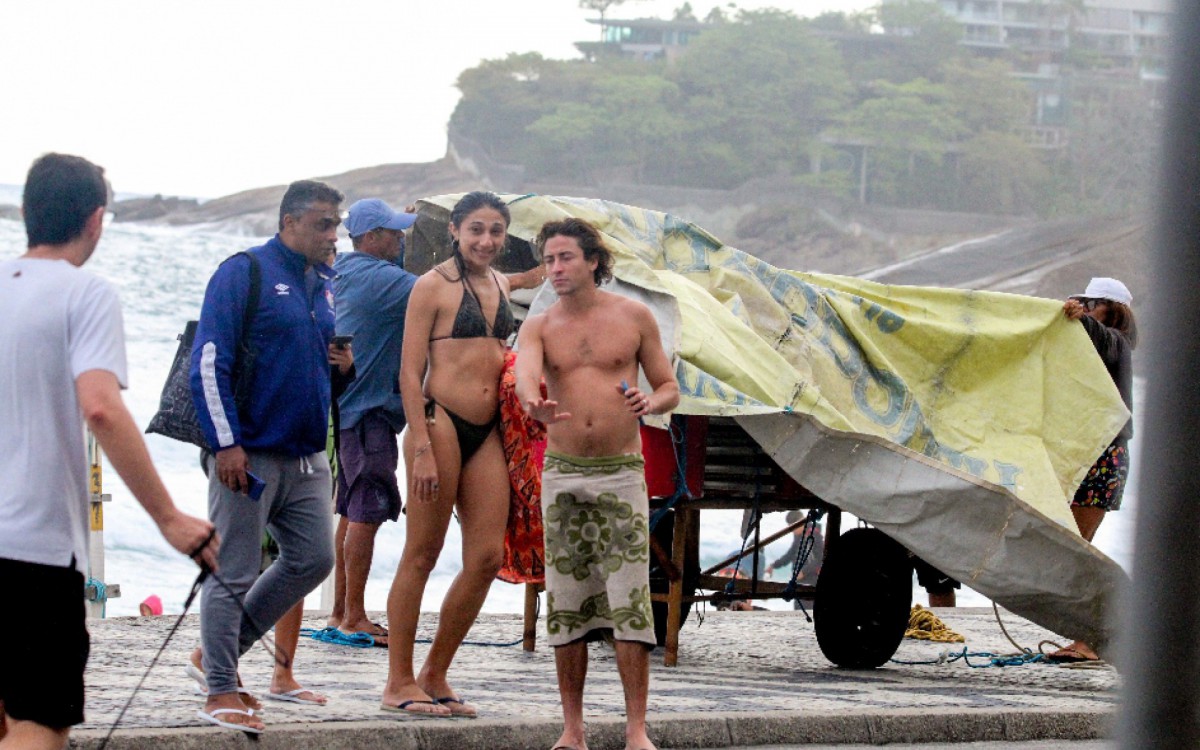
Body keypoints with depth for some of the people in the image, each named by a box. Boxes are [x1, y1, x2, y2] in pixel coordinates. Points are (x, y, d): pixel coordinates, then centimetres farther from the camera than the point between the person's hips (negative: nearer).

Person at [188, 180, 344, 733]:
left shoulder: (326, 283, 14)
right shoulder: (243, 274, -9)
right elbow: (209, 363, -13)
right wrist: (226, 443, -19)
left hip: (308, 456, 8)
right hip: (249, 454, -8)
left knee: (312, 560, 9)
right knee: (233, 574, -4)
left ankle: (222, 649, 23)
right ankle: (220, 693, 2)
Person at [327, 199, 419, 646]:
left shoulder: (349, 271, 13)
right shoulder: (378, 278, -17)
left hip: (348, 405, 10)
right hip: (370, 408, -10)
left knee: (353, 512, 14)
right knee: (367, 512, -9)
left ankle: (341, 611, 19)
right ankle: (353, 618, -9)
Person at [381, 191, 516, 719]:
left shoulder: (500, 286, 16)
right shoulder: (434, 285, -5)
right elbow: (410, 373, -9)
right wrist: (422, 450, -16)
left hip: (487, 432, 7)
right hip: (441, 422, -7)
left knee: (487, 556, 1)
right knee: (421, 556, -3)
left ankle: (435, 676, 13)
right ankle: (399, 683, 3)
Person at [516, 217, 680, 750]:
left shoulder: (633, 317, 4)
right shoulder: (538, 328, 5)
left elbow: (669, 387, 10)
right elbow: (525, 372, -17)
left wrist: (651, 402, -14)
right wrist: (533, 404, -41)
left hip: (622, 472, -2)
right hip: (561, 473, 2)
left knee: (629, 602, -8)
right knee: (565, 604, 2)